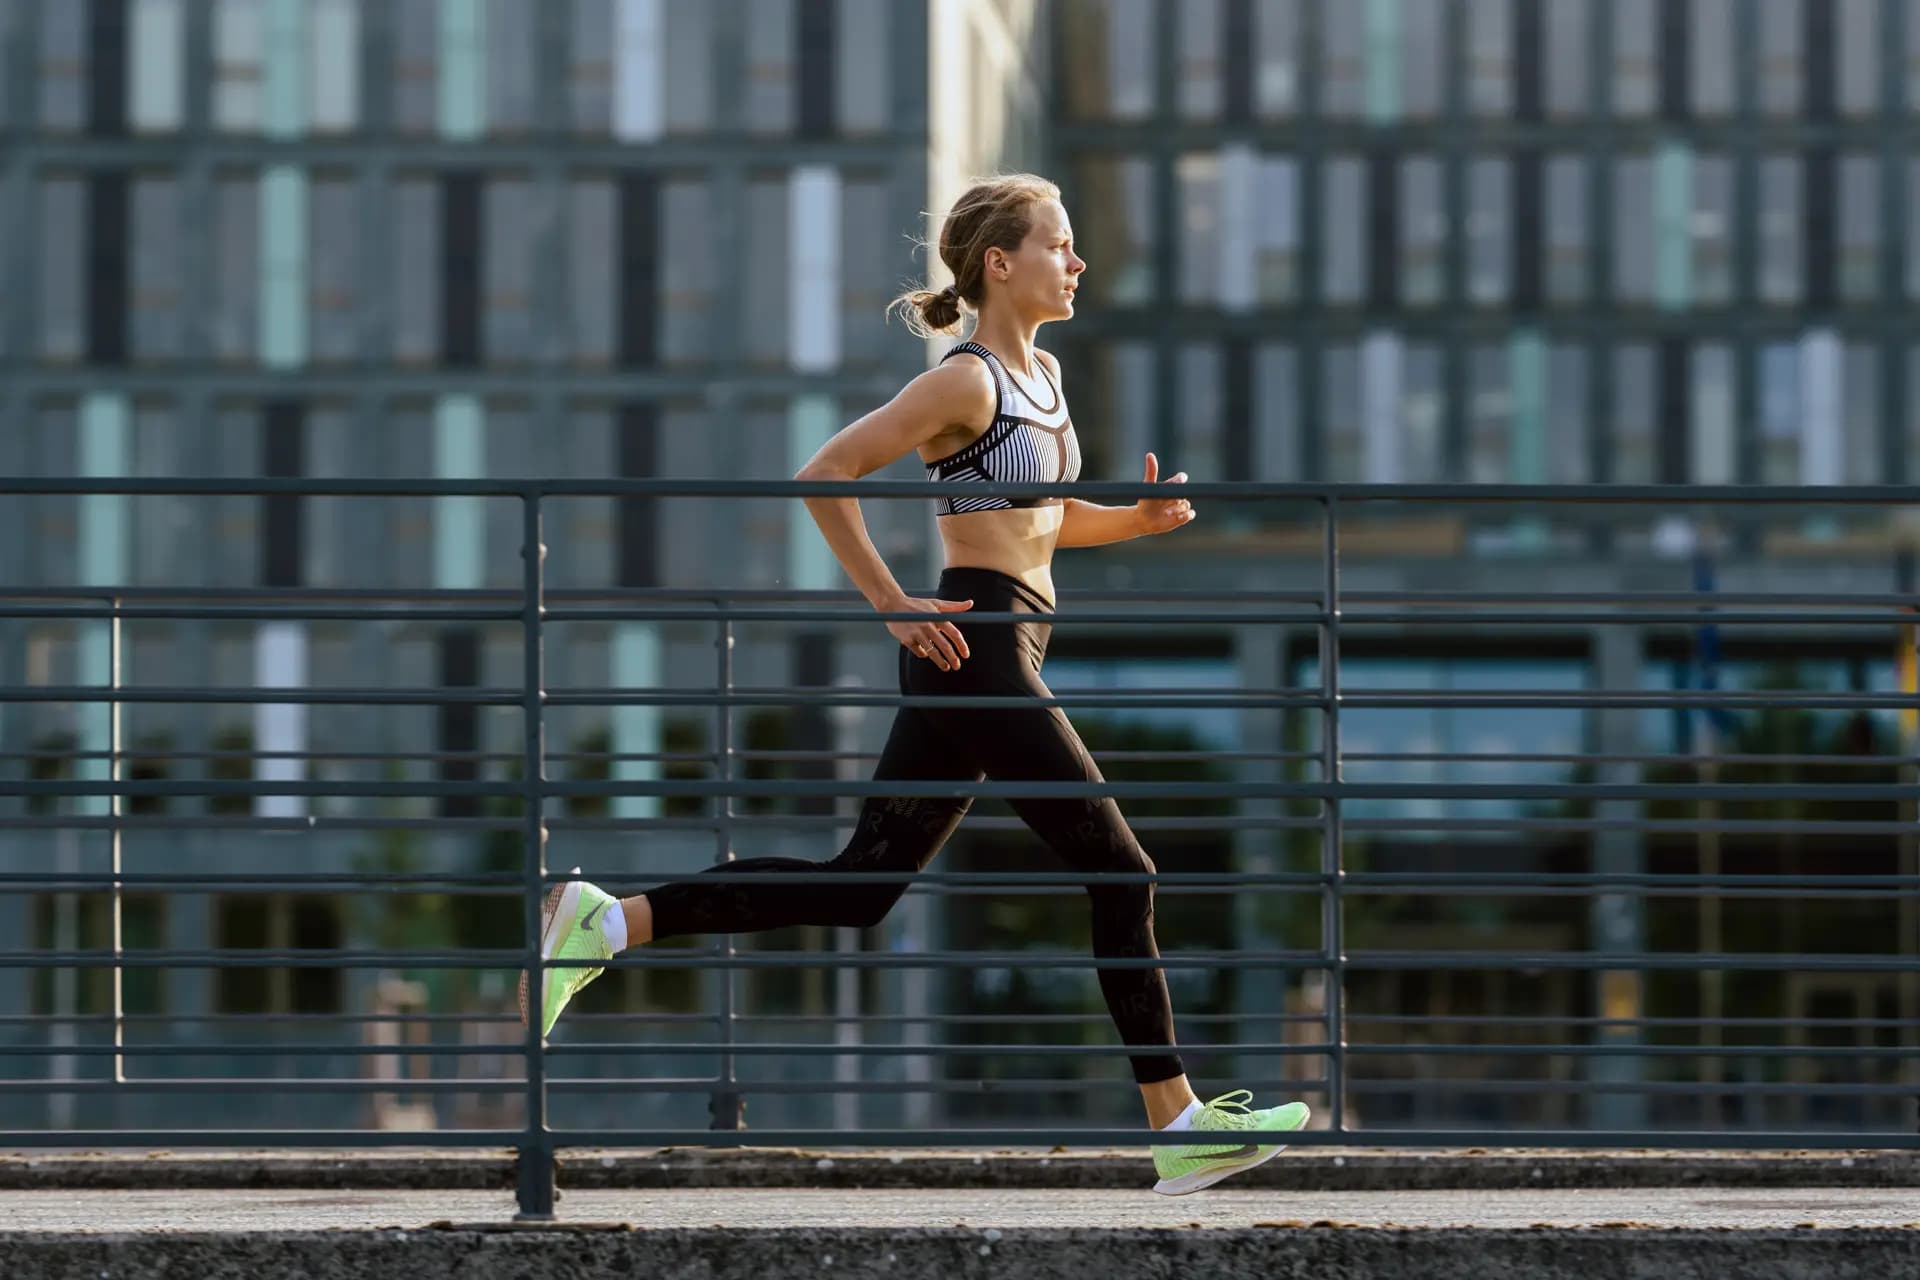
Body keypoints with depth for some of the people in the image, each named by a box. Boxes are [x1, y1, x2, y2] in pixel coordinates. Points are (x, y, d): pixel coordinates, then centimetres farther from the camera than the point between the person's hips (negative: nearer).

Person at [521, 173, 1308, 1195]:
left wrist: (1140, 518, 10)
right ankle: (1178, 1124, -3)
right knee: (1119, 873, -7)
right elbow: (824, 476, -13)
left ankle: (603, 923, 8)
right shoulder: (966, 382, -10)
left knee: (858, 885, 8)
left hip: (1000, 658, 10)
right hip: (975, 650, -10)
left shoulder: (1042, 375, 17)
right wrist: (892, 603, -14)